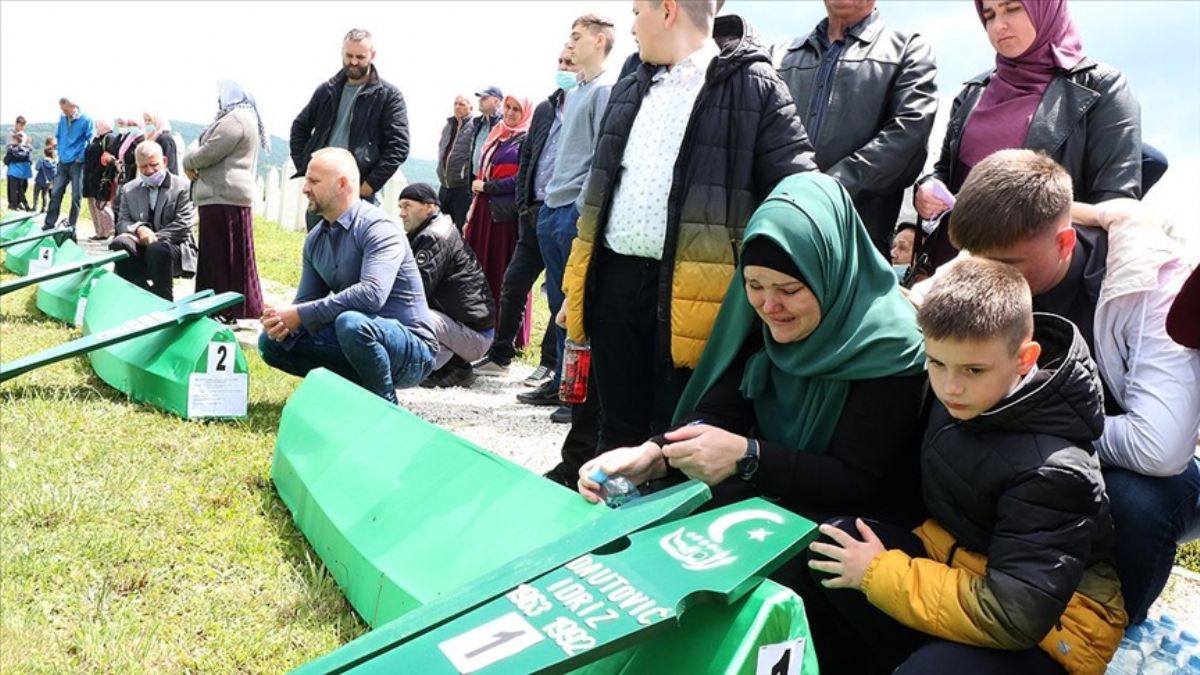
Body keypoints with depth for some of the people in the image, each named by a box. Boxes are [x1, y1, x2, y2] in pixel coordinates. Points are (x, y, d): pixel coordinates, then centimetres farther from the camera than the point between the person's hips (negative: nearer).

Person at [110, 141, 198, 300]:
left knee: (158, 249, -38)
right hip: (141, 247, 4)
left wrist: (155, 237, -18)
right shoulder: (129, 189, 18)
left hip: (172, 246, -4)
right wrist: (138, 228, -15)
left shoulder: (182, 187, 3)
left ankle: (163, 302, -27)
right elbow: (122, 222, 9)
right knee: (118, 243, -28)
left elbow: (183, 224, -7)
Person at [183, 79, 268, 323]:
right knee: (221, 255, 11)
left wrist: (188, 163, 2)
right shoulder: (243, 117, 23)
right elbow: (209, 148, 22)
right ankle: (223, 307, 15)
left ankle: (227, 310, -6)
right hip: (225, 194, 11)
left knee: (223, 255, -8)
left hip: (223, 196, -11)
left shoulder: (235, 119, -12)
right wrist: (195, 164, 3)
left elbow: (210, 151, -17)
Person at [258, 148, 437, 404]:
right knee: (271, 343, 1)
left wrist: (301, 315, -27)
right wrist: (284, 322, -14)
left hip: (411, 348, -8)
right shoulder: (315, 239, 8)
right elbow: (307, 300, 11)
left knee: (350, 323, -38)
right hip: (358, 336, 8)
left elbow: (372, 294, -32)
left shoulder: (378, 227, -17)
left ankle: (386, 405, -14)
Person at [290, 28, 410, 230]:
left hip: (359, 191, -5)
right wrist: (304, 167, 9)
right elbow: (300, 128, 23)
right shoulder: (327, 90, 12)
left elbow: (398, 147, -9)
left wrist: (370, 184, -14)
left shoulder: (388, 95, -2)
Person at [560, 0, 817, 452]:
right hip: (614, 282, 6)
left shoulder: (755, 87, -4)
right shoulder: (629, 89, 16)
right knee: (618, 435, 15)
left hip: (690, 292, -6)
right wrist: (577, 284, 19)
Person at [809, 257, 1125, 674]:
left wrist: (877, 574, -25)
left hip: (1046, 631, -7)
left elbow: (1011, 616, -31)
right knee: (823, 549, -10)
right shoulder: (962, 394, -9)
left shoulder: (1051, 469, -31)